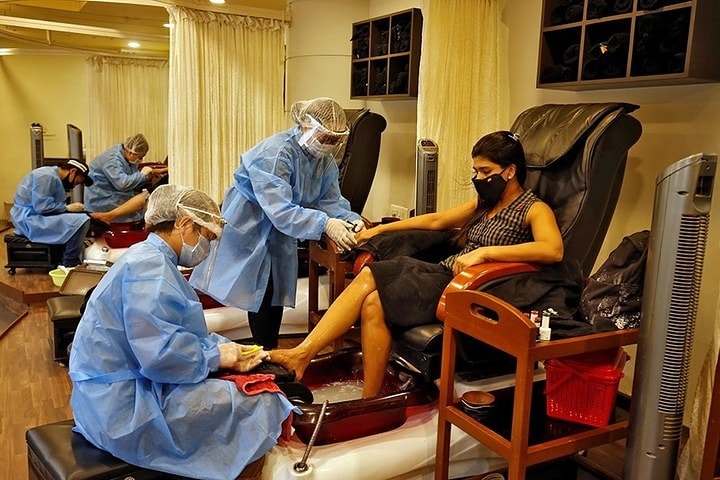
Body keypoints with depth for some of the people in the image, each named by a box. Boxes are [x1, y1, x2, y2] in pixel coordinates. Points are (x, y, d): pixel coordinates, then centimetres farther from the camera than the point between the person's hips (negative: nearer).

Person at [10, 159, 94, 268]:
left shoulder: (55, 177, 14)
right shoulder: (47, 177, -18)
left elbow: (53, 204, 12)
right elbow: (42, 206, -25)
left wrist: (71, 208, 0)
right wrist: (68, 208, -16)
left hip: (36, 216, 11)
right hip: (30, 219, -11)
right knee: (82, 221, -22)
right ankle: (70, 264, -12)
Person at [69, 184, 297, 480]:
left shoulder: (150, 259, 13)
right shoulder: (150, 265, -20)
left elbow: (182, 332, 15)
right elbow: (160, 354, -31)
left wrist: (226, 347, 0)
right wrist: (216, 356, -15)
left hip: (121, 393, 11)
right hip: (125, 409, -11)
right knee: (263, 404, -11)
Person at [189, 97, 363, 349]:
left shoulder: (325, 159, -6)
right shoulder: (275, 153, -30)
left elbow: (331, 199, -7)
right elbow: (279, 209, -39)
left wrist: (350, 220, -29)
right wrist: (324, 224, -48)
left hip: (278, 233, 7)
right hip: (246, 223, -6)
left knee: (274, 293, 9)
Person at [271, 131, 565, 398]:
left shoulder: (534, 209, -4)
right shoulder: (484, 203, 20)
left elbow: (553, 249, -25)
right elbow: (436, 220, 26)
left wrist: (484, 251, -30)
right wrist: (380, 229, 23)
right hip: (444, 272, 8)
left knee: (374, 304, -21)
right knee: (367, 276, -15)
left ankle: (369, 403, -10)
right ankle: (302, 353, -20)